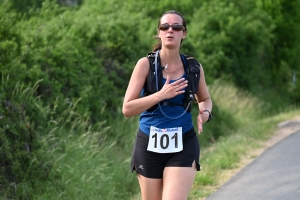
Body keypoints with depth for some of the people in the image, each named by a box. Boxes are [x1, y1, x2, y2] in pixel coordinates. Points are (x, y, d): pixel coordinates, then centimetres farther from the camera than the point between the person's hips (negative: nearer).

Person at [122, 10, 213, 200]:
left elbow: (205, 99, 20)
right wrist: (161, 95, -23)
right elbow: (127, 109, -11)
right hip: (149, 145, 0)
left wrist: (205, 113, -3)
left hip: (183, 146, 0)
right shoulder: (146, 64, -6)